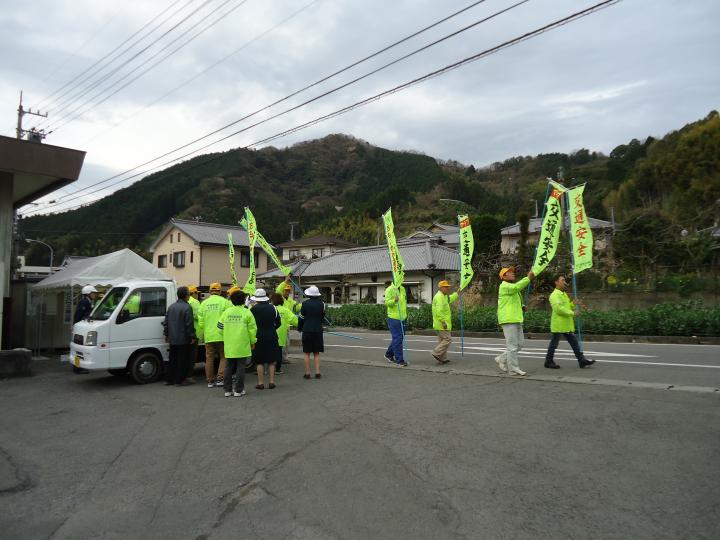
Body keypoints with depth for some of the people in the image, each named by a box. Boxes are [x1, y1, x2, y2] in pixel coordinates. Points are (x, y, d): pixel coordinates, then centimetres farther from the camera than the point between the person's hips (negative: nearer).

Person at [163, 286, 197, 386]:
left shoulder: (171, 307, 10)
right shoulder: (187, 307, -15)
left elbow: (166, 321, 15)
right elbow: (189, 324, -18)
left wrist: (166, 334, 23)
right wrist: (193, 337, -13)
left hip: (172, 339, 7)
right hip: (183, 339, -7)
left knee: (172, 359, 16)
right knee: (182, 360, 1)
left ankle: (168, 379, 21)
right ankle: (179, 380, 5)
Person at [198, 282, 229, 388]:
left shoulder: (204, 303, 6)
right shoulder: (224, 302, -5)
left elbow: (200, 321, 5)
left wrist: (202, 334, 14)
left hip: (208, 336, 3)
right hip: (221, 335, -3)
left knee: (209, 358, 10)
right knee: (223, 357, 7)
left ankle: (210, 380, 14)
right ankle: (220, 378, 0)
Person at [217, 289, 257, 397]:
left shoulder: (226, 312, 3)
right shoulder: (247, 312, -6)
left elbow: (220, 328, 7)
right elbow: (252, 329, -5)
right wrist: (252, 342, 7)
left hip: (229, 346, 3)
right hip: (242, 346, -3)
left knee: (228, 367, 12)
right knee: (240, 367, 4)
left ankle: (228, 390, 16)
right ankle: (238, 390, 6)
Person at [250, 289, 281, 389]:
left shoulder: (253, 308, -9)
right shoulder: (272, 307, 0)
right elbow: (278, 322, 7)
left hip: (259, 337, -2)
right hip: (272, 337, 2)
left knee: (260, 362, 5)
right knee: (271, 361, 10)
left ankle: (261, 383, 6)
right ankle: (271, 382, 10)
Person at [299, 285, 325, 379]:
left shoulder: (305, 303, -7)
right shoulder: (321, 304, -1)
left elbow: (302, 317, -1)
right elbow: (322, 317, 9)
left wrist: (299, 328, 14)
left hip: (307, 330, -2)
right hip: (318, 330, 2)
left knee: (306, 353, 5)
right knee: (316, 353, 10)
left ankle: (307, 373, 5)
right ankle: (317, 373, 6)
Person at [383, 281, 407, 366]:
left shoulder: (402, 289, 13)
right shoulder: (389, 290, -10)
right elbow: (387, 303, -17)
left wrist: (405, 313, 22)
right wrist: (394, 300, -35)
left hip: (402, 318, 8)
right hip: (394, 318, -8)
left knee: (399, 338, 15)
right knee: (397, 339, -5)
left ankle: (389, 354, 31)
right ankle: (399, 359, 2)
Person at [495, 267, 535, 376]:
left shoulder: (512, 287, 23)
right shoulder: (504, 286, -8)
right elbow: (516, 287, -28)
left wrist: (522, 307, 10)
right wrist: (528, 278, -30)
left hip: (516, 320, 9)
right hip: (508, 320, -9)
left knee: (519, 343, 9)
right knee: (512, 345, -6)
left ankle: (501, 359, 19)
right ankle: (513, 369, 1)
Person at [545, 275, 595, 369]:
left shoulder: (564, 294, 18)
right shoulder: (554, 295, -13)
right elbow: (558, 308, -24)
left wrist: (573, 304, 5)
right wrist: (572, 313, -20)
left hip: (567, 325, 9)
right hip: (559, 325, -9)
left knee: (574, 343, 8)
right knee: (554, 344, 0)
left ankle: (582, 360, 11)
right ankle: (548, 362, 10)